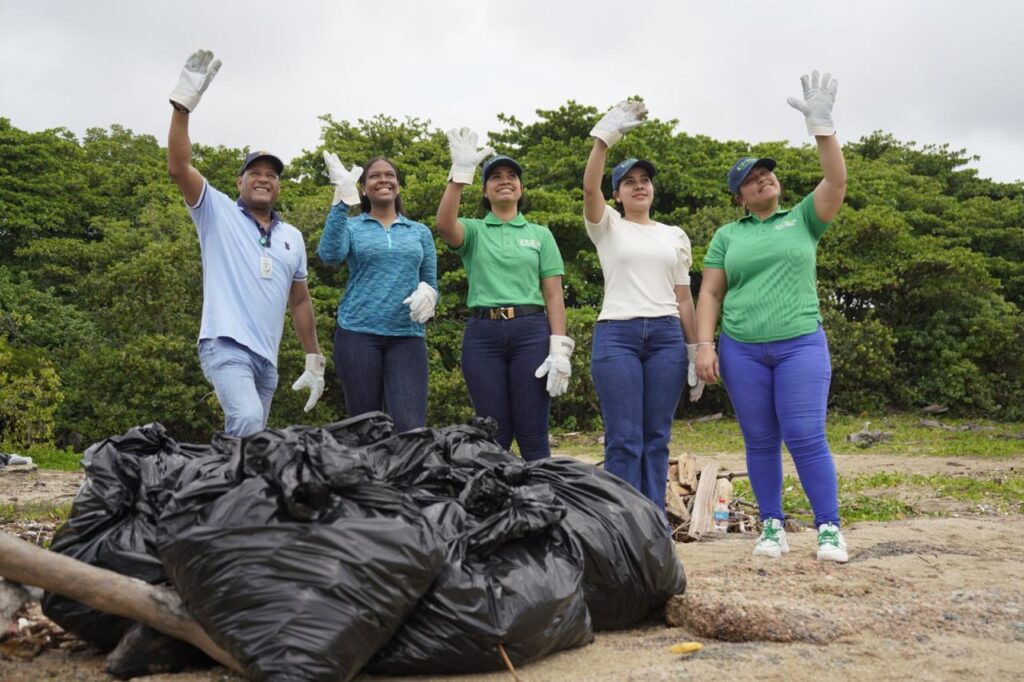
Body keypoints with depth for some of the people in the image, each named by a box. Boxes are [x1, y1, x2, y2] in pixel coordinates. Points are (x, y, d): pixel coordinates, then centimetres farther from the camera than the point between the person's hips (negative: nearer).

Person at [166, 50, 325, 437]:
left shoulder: (292, 237, 16)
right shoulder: (217, 213, 5)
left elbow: (300, 302, 19)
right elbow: (178, 168, -11)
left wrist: (314, 361, 15)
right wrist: (184, 102, -18)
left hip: (267, 359, 6)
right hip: (226, 347, -6)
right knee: (248, 424, -28)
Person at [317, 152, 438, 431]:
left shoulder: (420, 232, 15)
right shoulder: (351, 226, 9)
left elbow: (431, 283, 15)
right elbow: (329, 254, -13)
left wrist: (427, 293, -9)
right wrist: (342, 198, -17)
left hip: (407, 336, 1)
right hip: (358, 334, -1)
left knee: (410, 426, -12)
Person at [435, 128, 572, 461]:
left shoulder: (540, 234, 12)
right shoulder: (474, 230, 10)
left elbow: (554, 296, 6)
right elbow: (444, 225, -15)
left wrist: (560, 349, -5)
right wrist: (461, 171, -20)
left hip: (530, 331, 0)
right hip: (482, 334, 0)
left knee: (532, 436, 1)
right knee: (494, 436, 5)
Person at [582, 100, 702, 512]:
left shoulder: (675, 236, 17)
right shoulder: (607, 227, 8)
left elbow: (684, 298, 15)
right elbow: (590, 188, -13)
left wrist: (695, 351, 11)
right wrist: (604, 137, -23)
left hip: (667, 336, 3)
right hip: (616, 335, -3)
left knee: (657, 438, 5)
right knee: (624, 440, -6)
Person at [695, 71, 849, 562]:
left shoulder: (803, 219, 10)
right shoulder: (728, 236, 11)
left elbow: (836, 181, -6)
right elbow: (710, 293, 7)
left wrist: (821, 125, -14)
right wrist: (705, 345, -4)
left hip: (801, 345, -1)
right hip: (741, 350, 2)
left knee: (806, 439, -7)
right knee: (760, 442, 6)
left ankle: (829, 529, 2)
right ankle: (773, 527, 16)